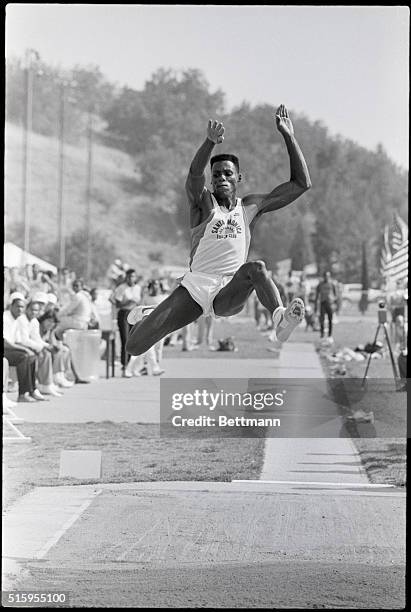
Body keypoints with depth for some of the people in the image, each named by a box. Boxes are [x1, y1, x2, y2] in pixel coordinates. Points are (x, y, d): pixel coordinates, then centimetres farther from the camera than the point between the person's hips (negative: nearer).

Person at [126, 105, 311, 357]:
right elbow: (195, 174, -21)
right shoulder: (204, 203, 4)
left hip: (229, 294, 0)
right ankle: (145, 317, 31)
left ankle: (280, 318, -55)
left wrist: (289, 136, 2)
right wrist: (211, 142, -40)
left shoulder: (252, 206, 12)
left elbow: (302, 183, 10)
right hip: (195, 287, 0)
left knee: (256, 268, -34)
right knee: (135, 346, -5)